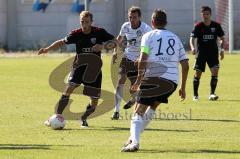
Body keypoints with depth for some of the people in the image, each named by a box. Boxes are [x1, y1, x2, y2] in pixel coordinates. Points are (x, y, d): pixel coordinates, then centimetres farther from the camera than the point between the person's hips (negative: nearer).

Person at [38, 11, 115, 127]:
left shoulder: (99, 33, -8)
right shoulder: (76, 34, -5)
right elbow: (62, 42, 8)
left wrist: (102, 46, -20)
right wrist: (47, 49, -3)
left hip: (94, 70, 0)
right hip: (79, 66, 0)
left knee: (94, 104, 2)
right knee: (68, 89, -25)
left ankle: (84, 118, 34)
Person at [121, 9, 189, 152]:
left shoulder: (149, 36, 7)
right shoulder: (175, 38, 21)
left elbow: (143, 59, -7)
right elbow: (185, 65, 17)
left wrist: (139, 80, 1)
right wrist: (183, 88, 22)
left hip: (154, 77, -5)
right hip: (172, 81, 5)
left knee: (139, 111, -5)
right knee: (153, 107, 25)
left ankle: (134, 142, -25)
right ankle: (134, 137, 20)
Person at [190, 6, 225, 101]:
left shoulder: (216, 25, -1)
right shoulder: (198, 26, -6)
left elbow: (222, 38, 9)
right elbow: (192, 38, -14)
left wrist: (222, 49, -5)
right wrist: (193, 47, -34)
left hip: (213, 53, 1)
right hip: (201, 53, -1)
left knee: (215, 71, -15)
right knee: (198, 73, 1)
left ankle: (212, 94, -10)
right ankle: (195, 95, 17)